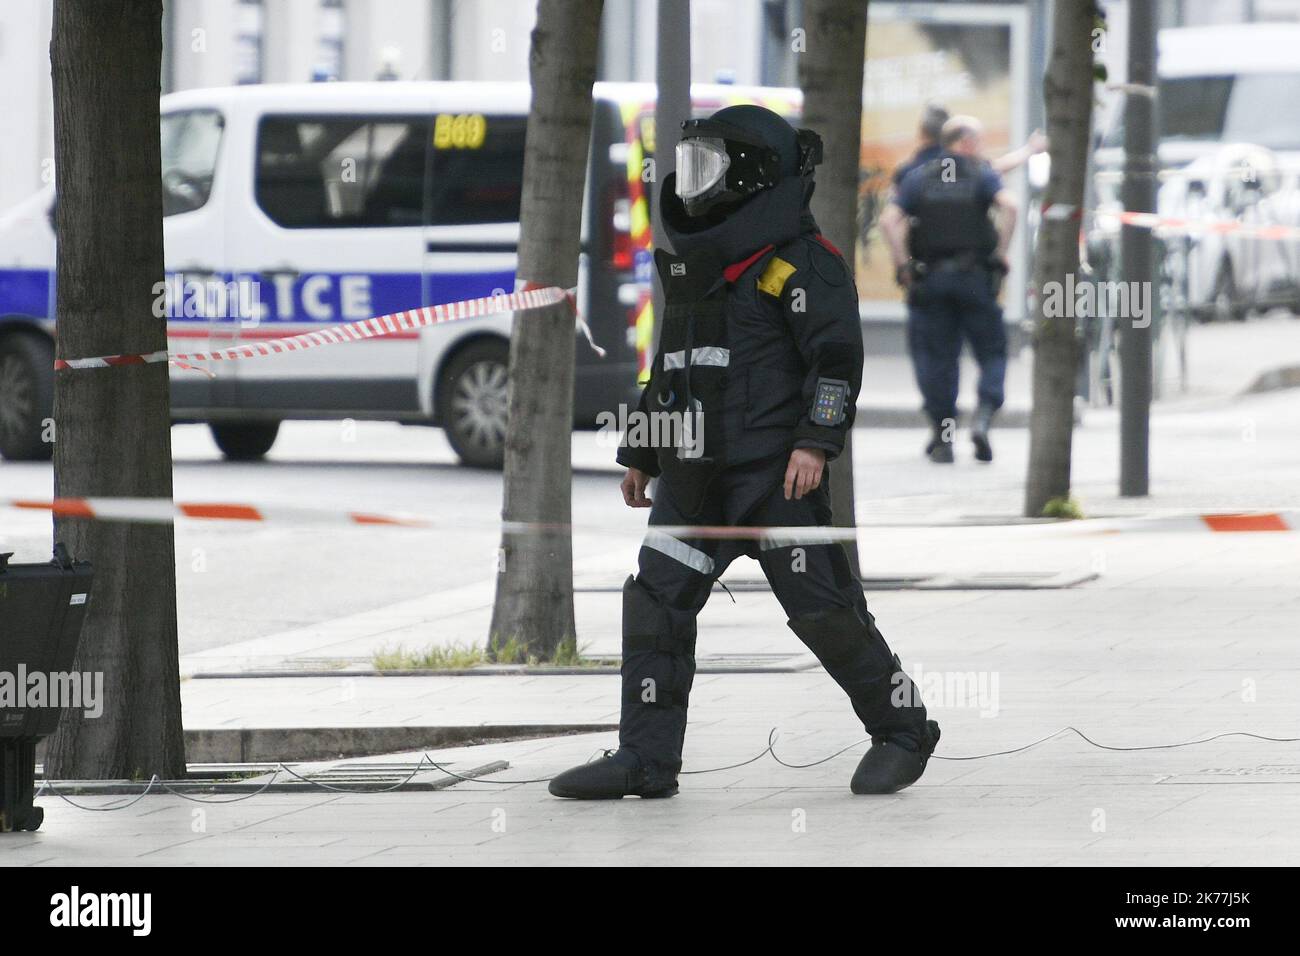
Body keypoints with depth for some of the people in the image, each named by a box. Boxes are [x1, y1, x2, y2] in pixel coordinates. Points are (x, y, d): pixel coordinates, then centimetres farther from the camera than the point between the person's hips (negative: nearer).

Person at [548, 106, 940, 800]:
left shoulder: (799, 259, -7)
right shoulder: (695, 261, 19)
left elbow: (837, 354, -14)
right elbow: (668, 366, 27)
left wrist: (815, 442, -23)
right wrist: (641, 452, 27)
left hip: (774, 475, -8)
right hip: (694, 477, 8)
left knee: (823, 609, -6)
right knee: (655, 605, -1)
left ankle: (902, 731, 10)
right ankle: (645, 760, 1)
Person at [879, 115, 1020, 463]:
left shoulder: (919, 177, 9)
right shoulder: (981, 174, 2)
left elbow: (889, 220, -3)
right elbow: (1009, 205, -17)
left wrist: (902, 264, 0)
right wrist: (1001, 250, -8)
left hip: (929, 278, 2)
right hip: (974, 276, -2)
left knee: (935, 357, 6)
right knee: (991, 350, 7)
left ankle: (941, 437, 3)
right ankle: (983, 418, -15)